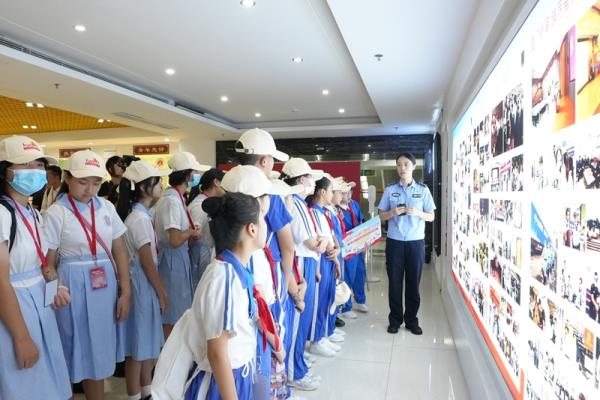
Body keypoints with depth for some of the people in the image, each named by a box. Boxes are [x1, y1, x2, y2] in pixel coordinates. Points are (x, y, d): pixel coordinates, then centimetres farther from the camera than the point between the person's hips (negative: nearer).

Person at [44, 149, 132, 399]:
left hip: (106, 285, 4)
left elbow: (119, 251, 4)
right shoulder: (56, 213, -8)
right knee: (85, 353, 10)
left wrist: (125, 292, 0)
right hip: (74, 288, -3)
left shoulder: (107, 207, 2)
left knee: (101, 352, 16)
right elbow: (48, 263, -3)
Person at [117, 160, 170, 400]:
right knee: (138, 346, 3)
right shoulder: (140, 218, -19)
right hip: (142, 284, -10)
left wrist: (159, 290, 16)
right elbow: (147, 261, -19)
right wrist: (162, 292, -11)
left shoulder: (140, 215, 9)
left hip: (145, 283, 10)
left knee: (148, 342, 19)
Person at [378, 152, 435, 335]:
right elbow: (381, 215, 6)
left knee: (413, 282, 7)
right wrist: (393, 212, -15)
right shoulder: (390, 189, 3)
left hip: (416, 242, 0)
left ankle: (411, 320, 21)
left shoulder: (423, 190, 2)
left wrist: (417, 213, -15)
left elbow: (431, 216, 3)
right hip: (394, 241, 0)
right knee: (395, 281, 6)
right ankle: (395, 319, 19)